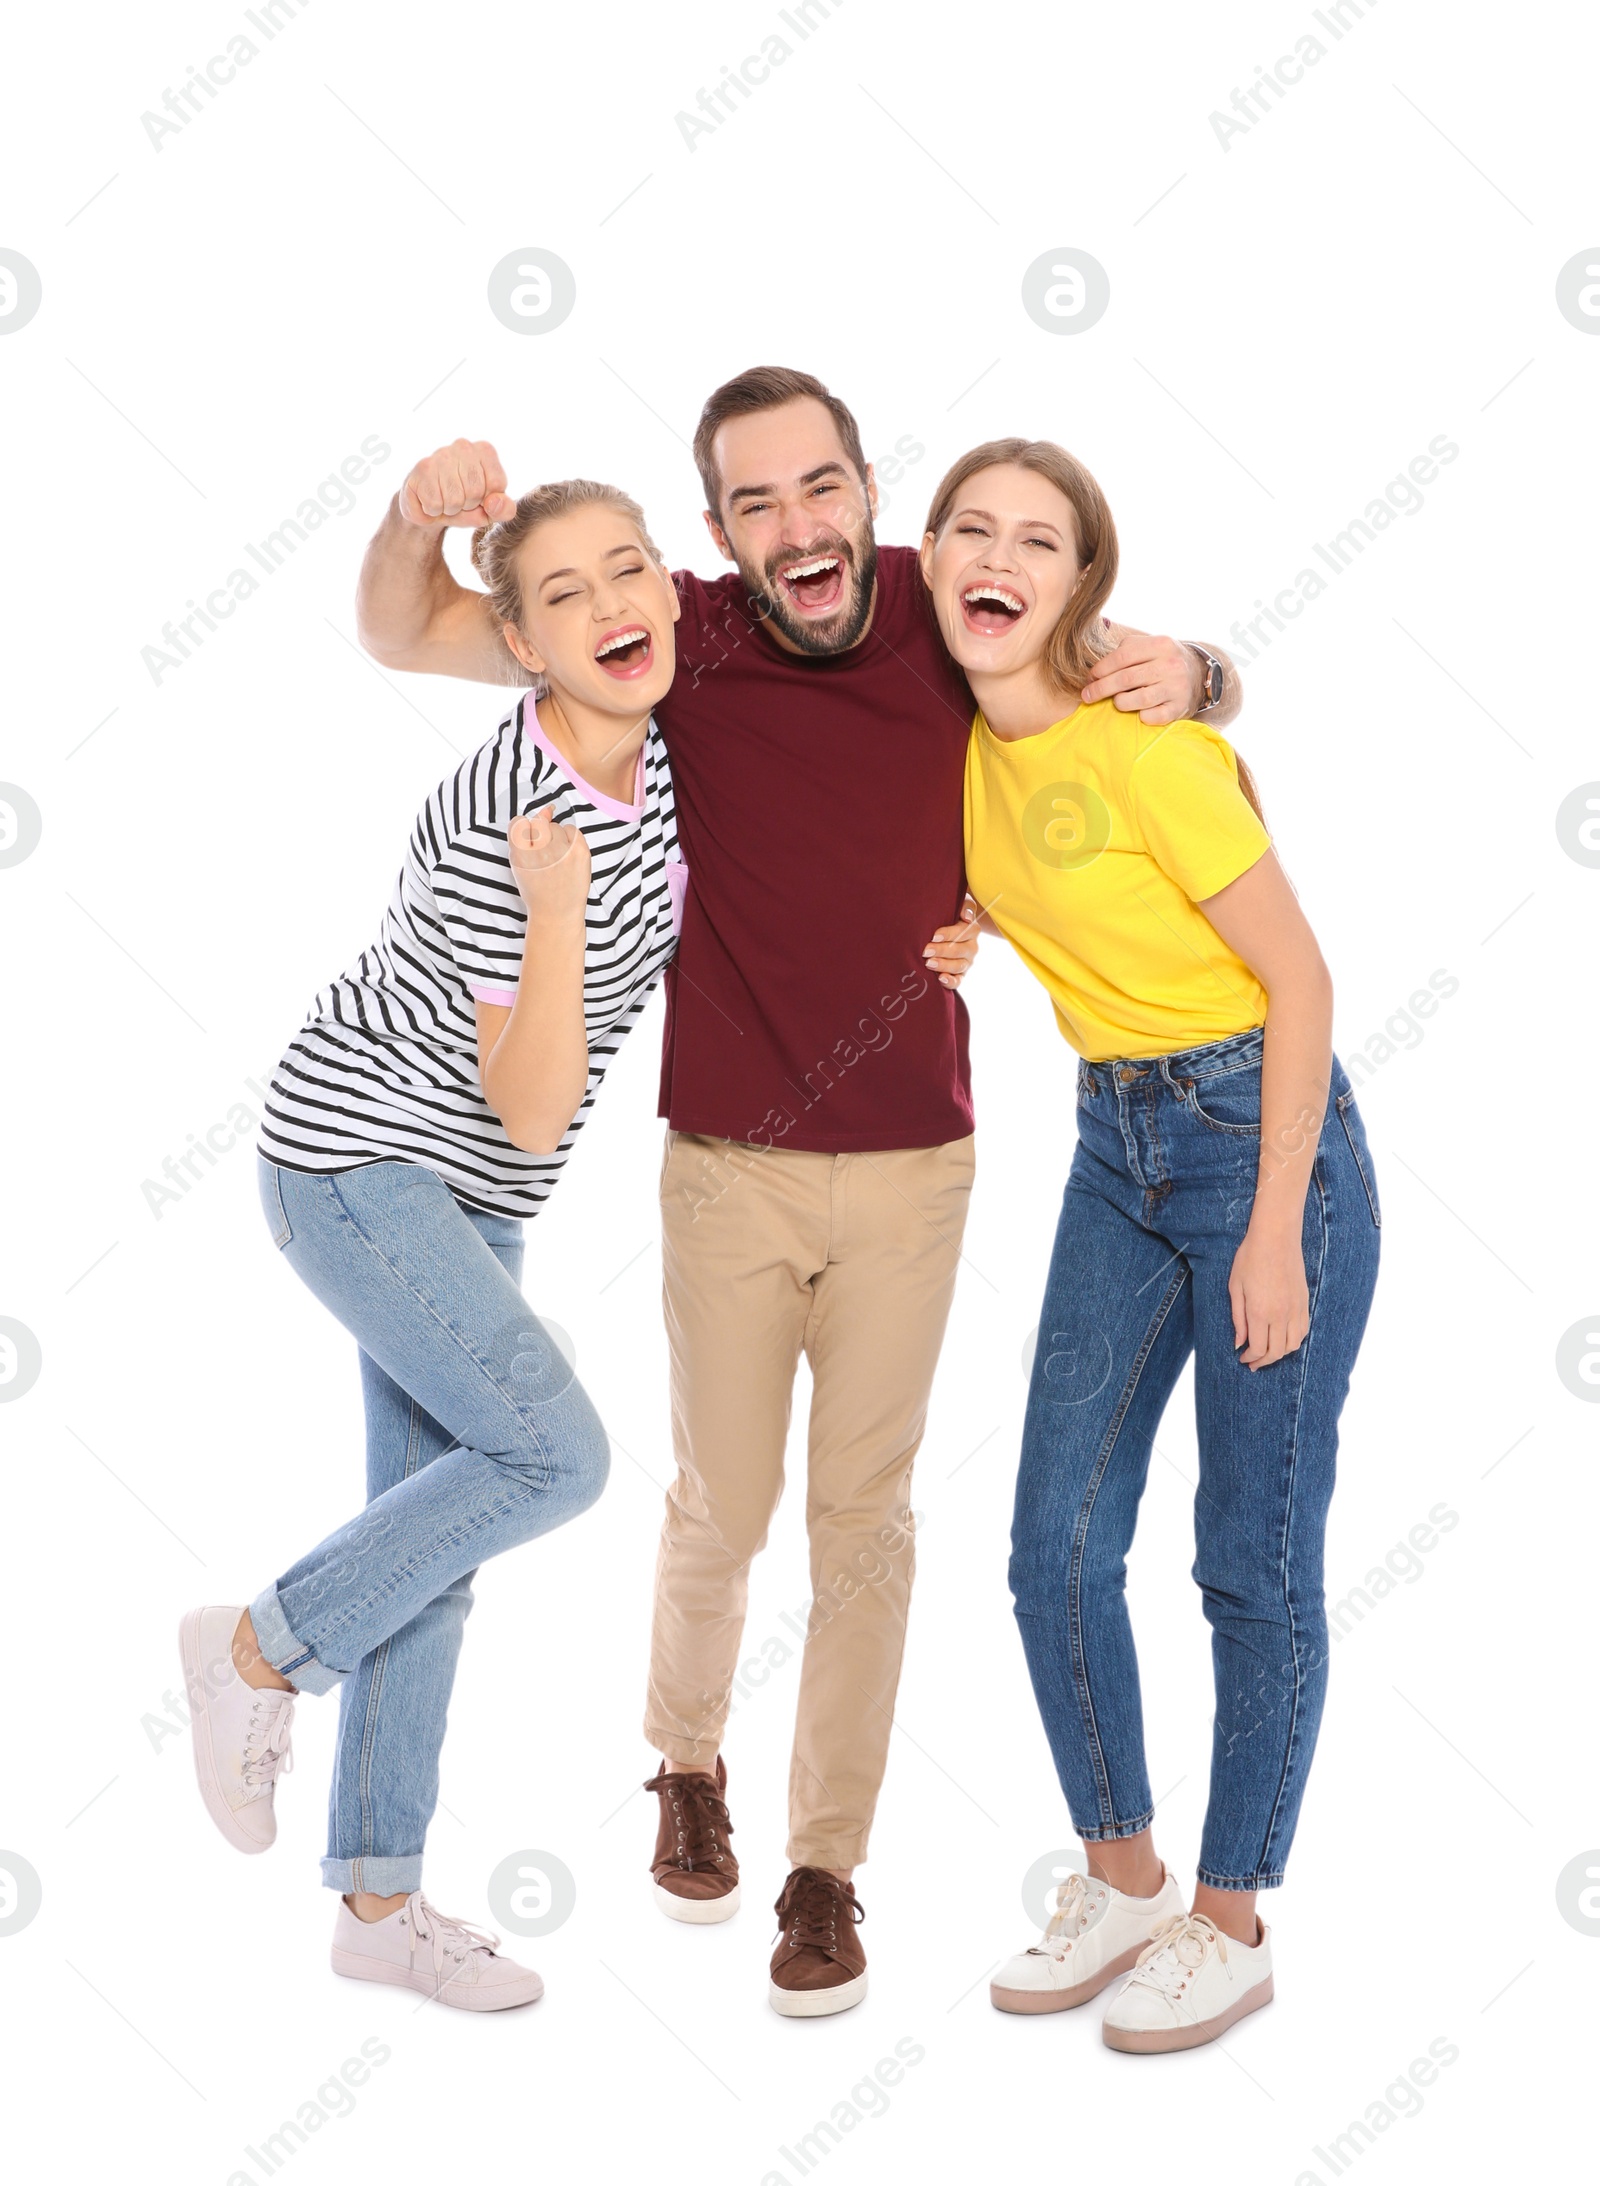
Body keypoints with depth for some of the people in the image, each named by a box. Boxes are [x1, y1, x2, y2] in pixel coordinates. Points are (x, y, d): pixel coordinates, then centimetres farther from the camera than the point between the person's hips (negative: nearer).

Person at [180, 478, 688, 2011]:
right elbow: (532, 1111, -26)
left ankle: (379, 1901, 19)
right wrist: (557, 904, -39)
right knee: (556, 1454, -17)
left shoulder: (655, 754, -3)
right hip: (353, 1161, -8)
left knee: (437, 1524, 9)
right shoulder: (497, 825, -26)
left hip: (465, 1193, 8)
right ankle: (260, 1650, 4)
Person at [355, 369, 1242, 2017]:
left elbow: (1210, 687, 6)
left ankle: (826, 1867, 24)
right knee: (721, 1506, 13)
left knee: (863, 1518, 8)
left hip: (912, 1162, 1)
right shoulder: (685, 634, -10)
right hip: (728, 1163, 0)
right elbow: (400, 636, -3)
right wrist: (421, 513, -24)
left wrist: (1181, 673, -18)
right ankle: (687, 1765, 42)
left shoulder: (950, 617, -8)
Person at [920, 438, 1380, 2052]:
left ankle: (1231, 1924, 19)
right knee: (1056, 1547, 6)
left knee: (1255, 1563, 1)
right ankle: (1122, 1879, 26)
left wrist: (1275, 1232, -17)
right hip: (1113, 1143, 7)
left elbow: (1298, 979, -15)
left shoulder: (1139, 746, -18)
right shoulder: (968, 742, 3)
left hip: (1265, 1134, -7)